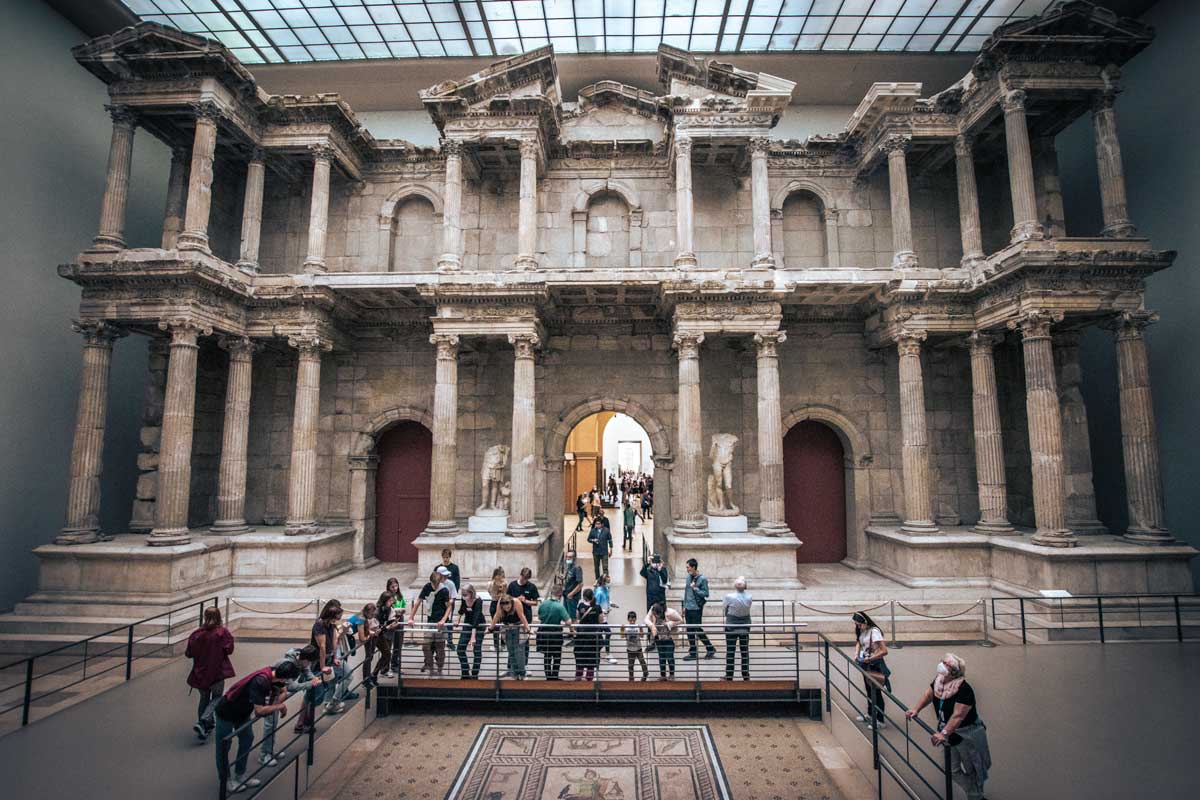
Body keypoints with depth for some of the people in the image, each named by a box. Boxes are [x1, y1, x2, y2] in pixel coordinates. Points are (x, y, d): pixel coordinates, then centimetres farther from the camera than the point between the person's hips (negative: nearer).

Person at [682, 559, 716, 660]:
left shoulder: (702, 579, -12)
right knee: (690, 631, 10)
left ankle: (710, 649, 17)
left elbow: (706, 594, -11)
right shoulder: (688, 577, 7)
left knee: (698, 630, -1)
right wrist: (684, 606, 14)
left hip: (696, 609, -6)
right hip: (688, 608, 6)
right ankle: (692, 653, 20)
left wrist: (695, 588, -20)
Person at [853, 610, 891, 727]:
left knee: (876, 692, 2)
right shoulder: (862, 631, 1)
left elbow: (884, 651, -27)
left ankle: (881, 720, 16)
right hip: (865, 664, 8)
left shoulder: (874, 631, -24)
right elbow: (859, 643, 14)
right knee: (869, 690, 21)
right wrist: (856, 654, -3)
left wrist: (870, 658, -27)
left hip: (875, 665, -8)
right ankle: (870, 715, 37)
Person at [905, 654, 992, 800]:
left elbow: (958, 716, -37)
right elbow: (928, 695, 2)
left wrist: (944, 733, -42)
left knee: (971, 770, 17)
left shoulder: (964, 690, -32)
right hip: (950, 733, 7)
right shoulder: (939, 681, -12)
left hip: (966, 734, -6)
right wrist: (916, 709, -7)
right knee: (953, 770, 19)